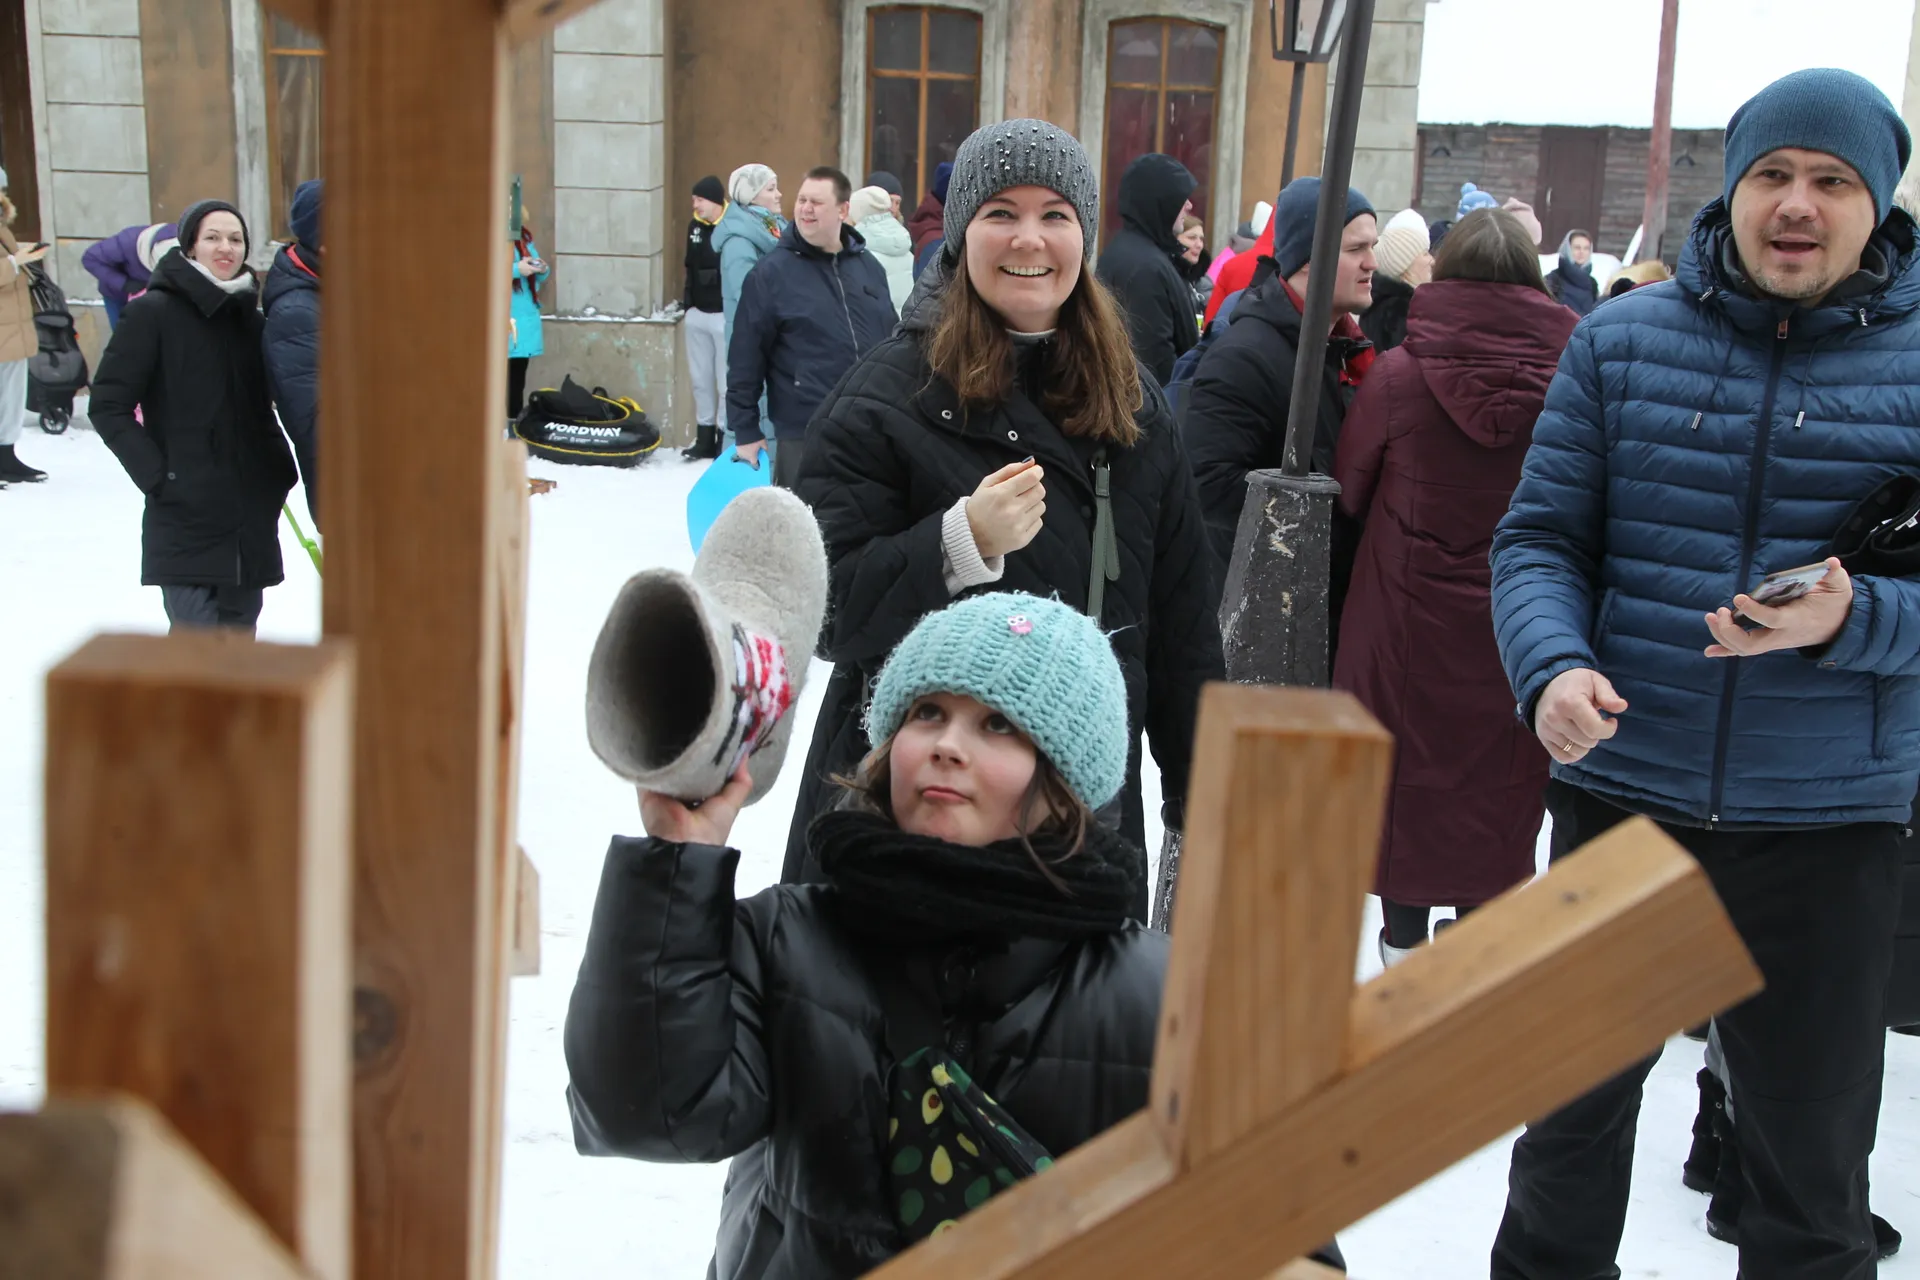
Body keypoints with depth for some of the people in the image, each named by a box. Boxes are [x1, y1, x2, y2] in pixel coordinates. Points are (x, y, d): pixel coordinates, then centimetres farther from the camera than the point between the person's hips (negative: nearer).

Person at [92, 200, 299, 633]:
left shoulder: (250, 318, 13)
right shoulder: (153, 312, -4)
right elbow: (108, 406, -6)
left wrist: (278, 470, 8)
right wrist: (157, 475, -13)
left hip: (253, 516, 6)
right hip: (185, 513, -6)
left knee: (240, 630, 11)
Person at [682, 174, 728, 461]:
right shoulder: (695, 226, 9)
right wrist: (686, 303, 18)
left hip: (724, 316, -7)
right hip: (697, 314, 7)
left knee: (726, 382, -1)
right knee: (701, 379, 11)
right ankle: (705, 438, 19)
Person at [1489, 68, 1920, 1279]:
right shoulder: (1622, 339, 1)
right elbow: (1541, 538, 1)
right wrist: (1552, 667, -18)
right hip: (1618, 790, 1)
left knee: (1812, 1160, 14)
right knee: (1574, 1113, 18)